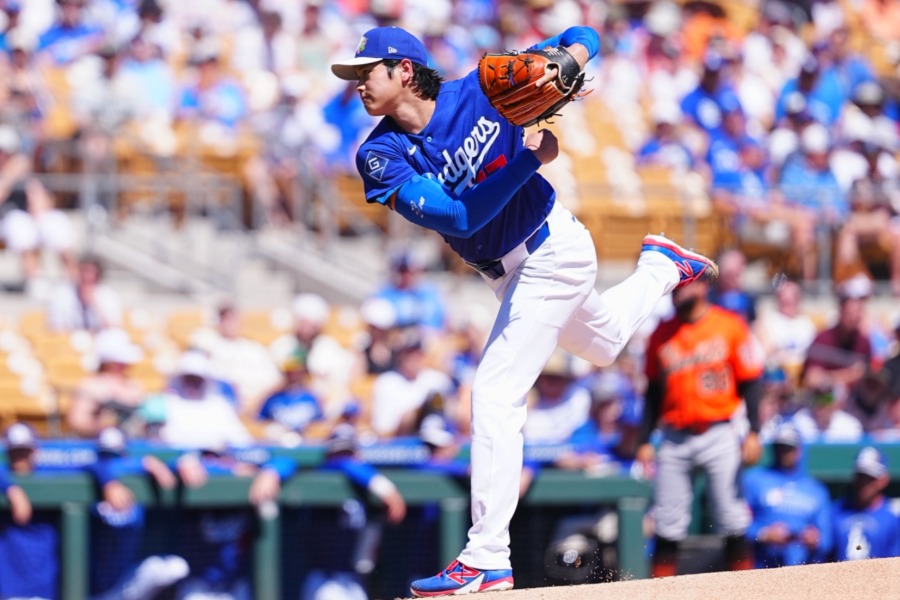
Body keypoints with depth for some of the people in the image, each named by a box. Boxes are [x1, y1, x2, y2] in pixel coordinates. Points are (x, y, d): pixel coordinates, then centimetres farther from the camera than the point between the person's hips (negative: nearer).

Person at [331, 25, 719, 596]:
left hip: (552, 249, -6)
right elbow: (455, 216, -23)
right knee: (604, 342, 30)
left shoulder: (481, 91, -19)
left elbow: (582, 37, -9)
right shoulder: (380, 156, -13)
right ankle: (660, 267, 56)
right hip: (506, 272, 6)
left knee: (495, 394, -14)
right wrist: (529, 158, -30)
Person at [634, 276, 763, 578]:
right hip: (674, 437, 3)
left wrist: (753, 432, -7)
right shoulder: (662, 334, 10)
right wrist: (644, 441, 10)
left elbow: (750, 382, 0)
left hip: (718, 435, -3)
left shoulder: (730, 326, 0)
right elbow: (653, 391, 15)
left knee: (731, 518, -4)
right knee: (667, 522, 1)